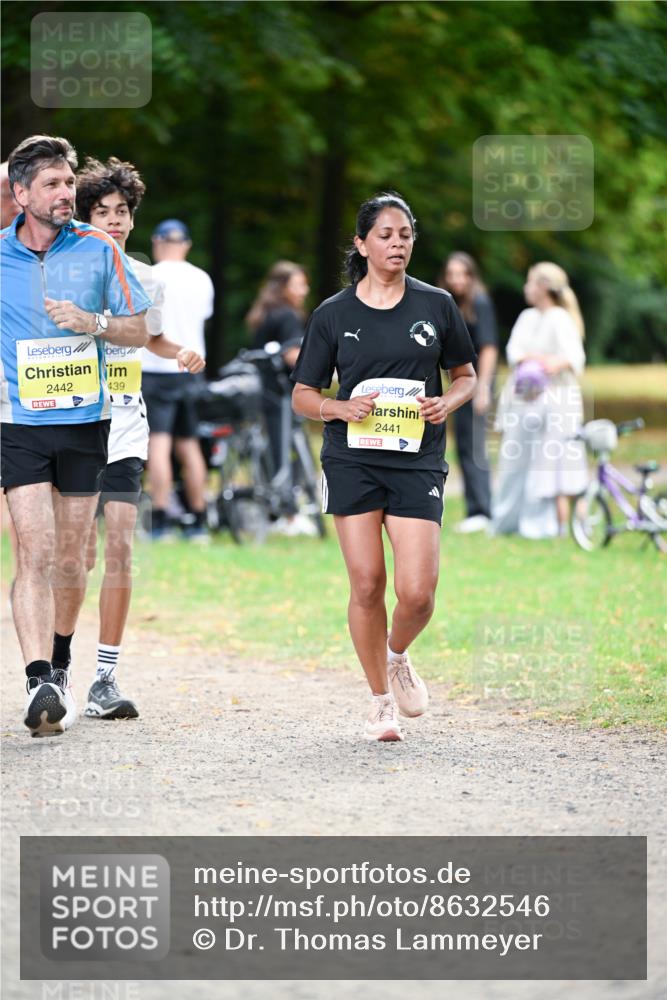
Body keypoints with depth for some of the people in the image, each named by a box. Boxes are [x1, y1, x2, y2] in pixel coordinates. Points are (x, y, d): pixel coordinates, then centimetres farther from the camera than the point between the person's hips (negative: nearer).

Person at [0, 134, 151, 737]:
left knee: (70, 558, 9)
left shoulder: (99, 250, 1)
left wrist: (94, 322, -12)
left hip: (86, 422, 2)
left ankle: (60, 664, 31)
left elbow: (139, 331, 6)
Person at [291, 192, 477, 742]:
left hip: (418, 461, 0)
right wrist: (341, 408, -12)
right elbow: (303, 395, 8)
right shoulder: (333, 314, 4)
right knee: (366, 585, -3)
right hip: (353, 459, 0)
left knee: (417, 592, -10)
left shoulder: (437, 305, 6)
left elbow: (466, 375, 16)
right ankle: (381, 699, 15)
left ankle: (397, 656, 24)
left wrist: (447, 402, -5)